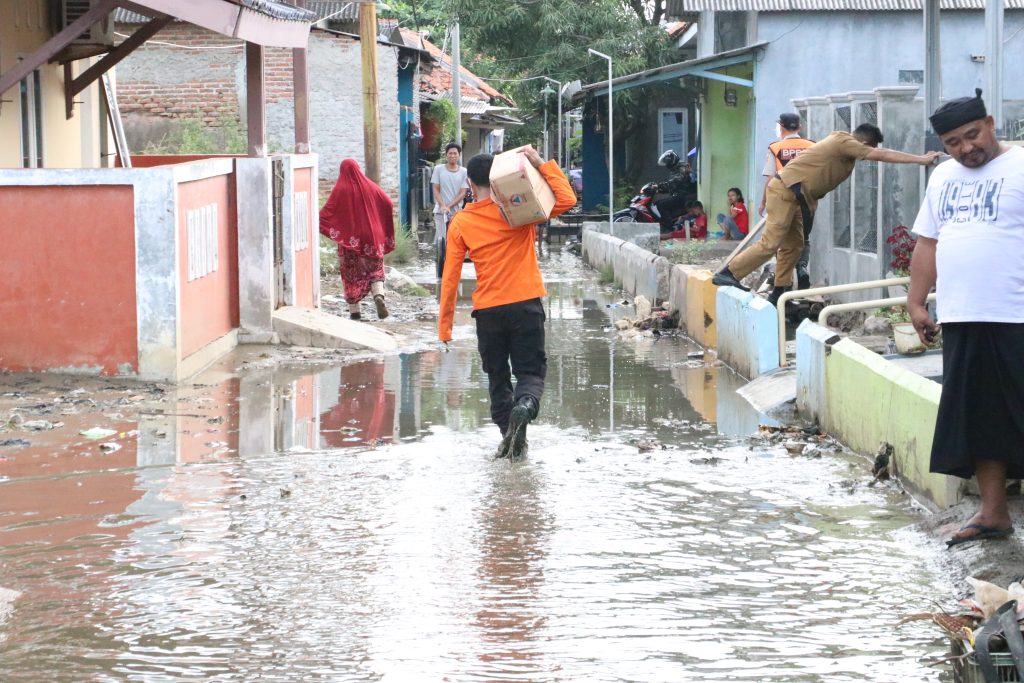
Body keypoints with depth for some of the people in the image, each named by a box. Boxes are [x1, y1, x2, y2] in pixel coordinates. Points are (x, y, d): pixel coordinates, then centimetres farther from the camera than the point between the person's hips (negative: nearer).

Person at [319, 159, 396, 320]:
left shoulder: (340, 189, -8)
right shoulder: (369, 186, 1)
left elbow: (327, 211, -15)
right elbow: (388, 203, 3)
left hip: (349, 238, -2)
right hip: (371, 237, 2)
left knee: (351, 273, 7)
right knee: (375, 269, 8)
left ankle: (354, 310, 7)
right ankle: (379, 296, -19)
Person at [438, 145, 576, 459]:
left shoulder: (460, 223, 2)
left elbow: (450, 277, 1)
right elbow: (567, 199, -5)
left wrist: (444, 326, 6)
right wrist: (541, 164, -8)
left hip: (488, 312, 1)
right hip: (526, 305, -1)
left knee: (498, 377, 15)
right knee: (531, 371, 5)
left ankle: (511, 435, 4)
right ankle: (524, 406, -28)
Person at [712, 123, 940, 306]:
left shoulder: (842, 141, 13)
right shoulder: (844, 143, -15)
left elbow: (878, 154, 27)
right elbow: (882, 155, -17)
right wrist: (921, 159, -13)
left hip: (795, 195, 10)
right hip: (785, 190, -10)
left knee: (793, 246, 9)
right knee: (770, 243, -15)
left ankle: (779, 293, 12)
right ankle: (728, 274, -11)